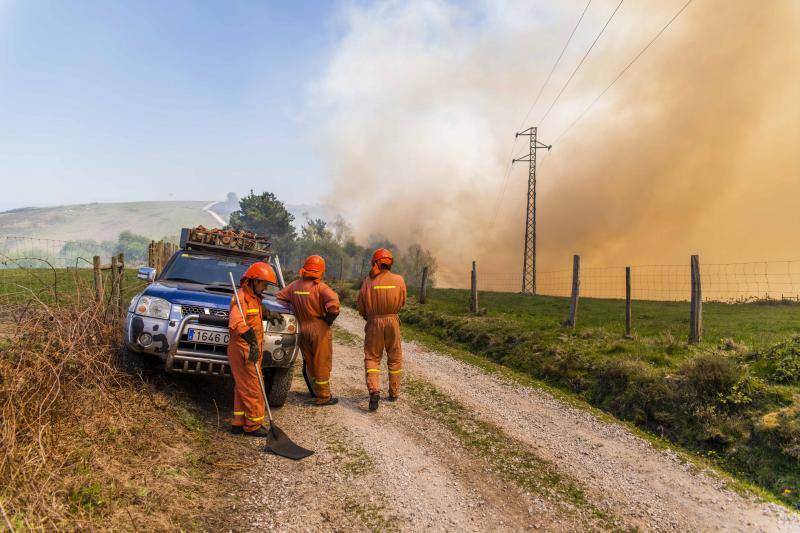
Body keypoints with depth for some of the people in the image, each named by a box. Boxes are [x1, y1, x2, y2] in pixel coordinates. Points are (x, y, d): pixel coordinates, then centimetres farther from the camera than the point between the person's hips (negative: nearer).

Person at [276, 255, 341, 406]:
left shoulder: (295, 285, 2)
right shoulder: (320, 287, -17)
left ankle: (314, 391, 35)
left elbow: (279, 296, 11)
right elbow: (333, 301, -32)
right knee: (322, 363, 5)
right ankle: (323, 396, 13)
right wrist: (330, 318, -15)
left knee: (308, 362, 21)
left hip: (302, 329, 6)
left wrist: (296, 312, 13)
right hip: (319, 330, -6)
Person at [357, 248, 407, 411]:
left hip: (373, 322, -1)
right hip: (392, 321, 1)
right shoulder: (399, 280, -5)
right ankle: (393, 393, 23)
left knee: (372, 357, 7)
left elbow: (361, 307, 0)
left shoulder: (367, 281, -7)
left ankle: (374, 390, -12)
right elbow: (402, 302, 7)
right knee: (395, 358, 15)